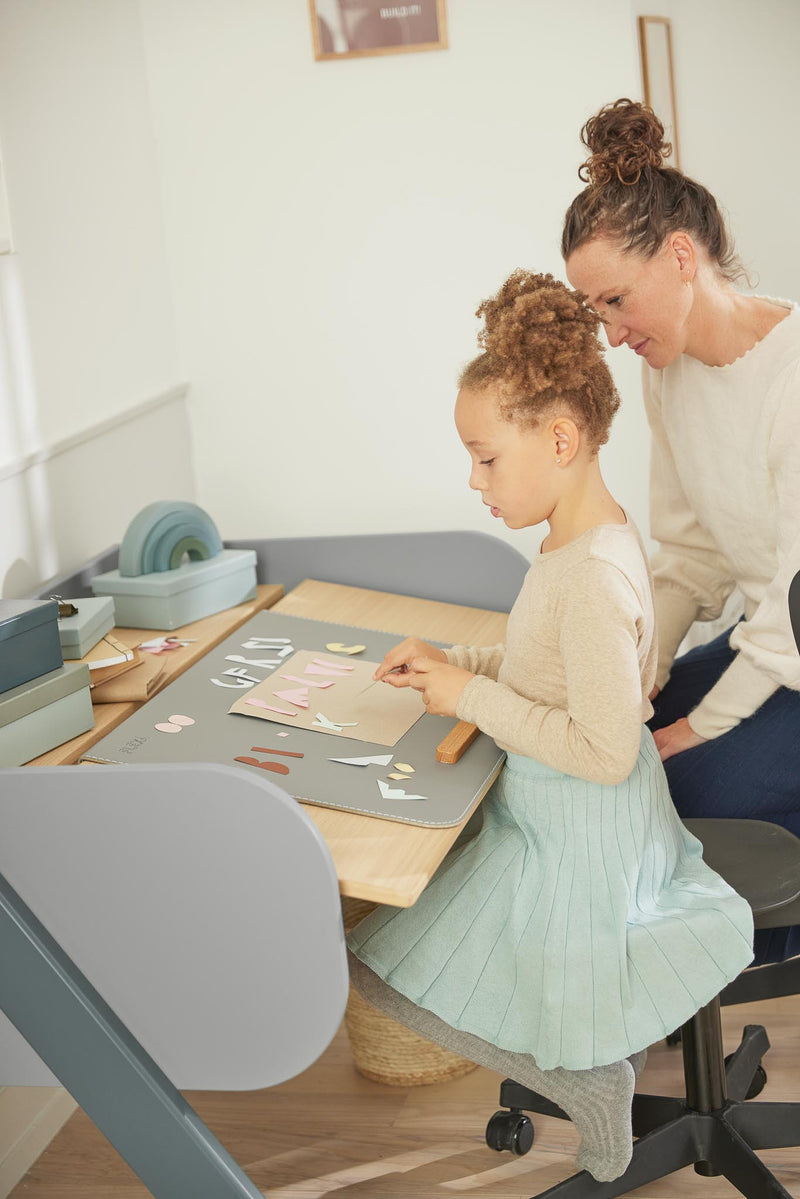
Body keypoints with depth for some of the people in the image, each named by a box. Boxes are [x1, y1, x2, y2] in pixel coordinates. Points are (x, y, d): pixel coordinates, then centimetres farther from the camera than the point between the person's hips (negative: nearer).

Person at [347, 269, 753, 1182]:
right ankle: (604, 1046, 25)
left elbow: (603, 751, -31)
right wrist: (453, 661, 4)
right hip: (553, 821, 10)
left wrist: (474, 695, -23)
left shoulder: (593, 575, -31)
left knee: (411, 973, 1)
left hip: (577, 839, -10)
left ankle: (590, 1080, 10)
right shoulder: (591, 534, 1)